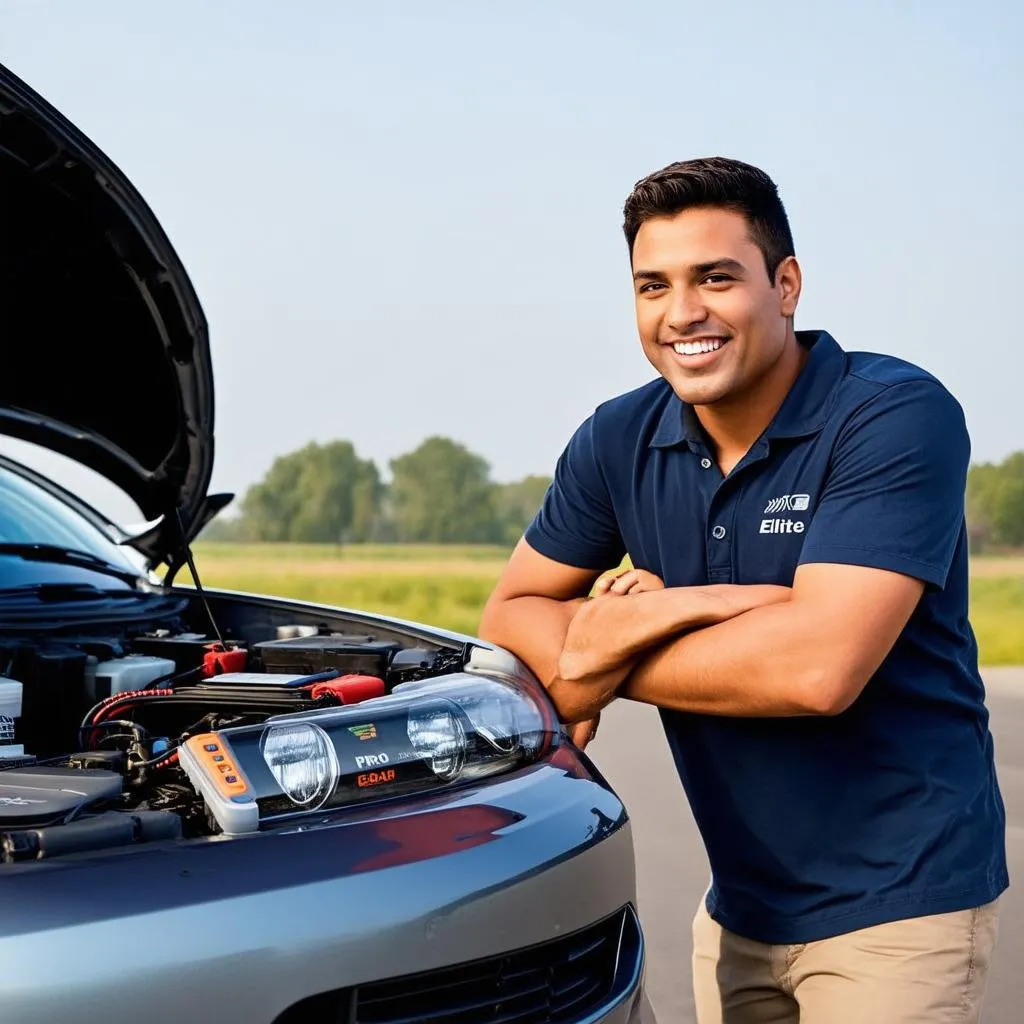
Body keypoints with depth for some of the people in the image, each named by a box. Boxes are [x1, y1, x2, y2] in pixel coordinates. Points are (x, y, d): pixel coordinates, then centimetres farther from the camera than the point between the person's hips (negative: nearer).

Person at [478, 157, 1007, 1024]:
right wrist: (666, 613, -14)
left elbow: (818, 668, -28)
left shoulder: (898, 418, -18)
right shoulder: (621, 440, 0)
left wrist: (607, 659, -15)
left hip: (899, 898, -5)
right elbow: (512, 611, 6)